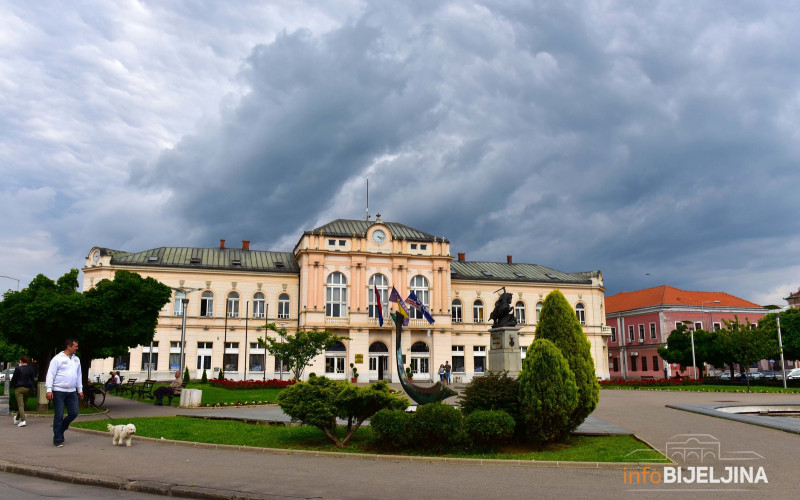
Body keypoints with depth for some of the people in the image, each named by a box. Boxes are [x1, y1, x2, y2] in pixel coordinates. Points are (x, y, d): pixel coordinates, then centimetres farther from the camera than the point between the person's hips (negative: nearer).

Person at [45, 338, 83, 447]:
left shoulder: (76, 360, 13)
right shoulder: (57, 359, -7)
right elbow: (50, 375, -10)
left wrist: (80, 390, 20)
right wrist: (49, 390, -17)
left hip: (72, 392, 6)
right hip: (59, 392, -6)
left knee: (74, 413, 4)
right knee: (59, 416, -1)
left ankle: (60, 430, 27)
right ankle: (58, 440, 8)